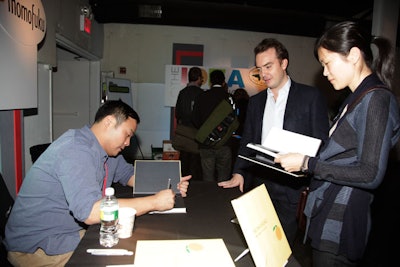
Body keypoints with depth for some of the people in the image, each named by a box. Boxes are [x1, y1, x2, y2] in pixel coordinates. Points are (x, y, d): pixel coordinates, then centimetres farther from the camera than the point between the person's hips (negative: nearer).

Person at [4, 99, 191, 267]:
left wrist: (168, 186, 0)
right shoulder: (76, 150, -27)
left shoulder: (107, 149, 3)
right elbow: (90, 211, -36)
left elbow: (129, 174, 17)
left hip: (72, 231, 8)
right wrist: (154, 202, -31)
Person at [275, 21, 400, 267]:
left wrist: (307, 164, -19)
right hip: (326, 215, 8)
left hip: (340, 224, -8)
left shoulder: (377, 99, -15)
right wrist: (303, 159, 6)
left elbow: (371, 175, -21)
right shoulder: (357, 99, 11)